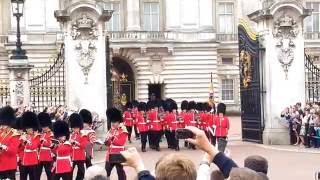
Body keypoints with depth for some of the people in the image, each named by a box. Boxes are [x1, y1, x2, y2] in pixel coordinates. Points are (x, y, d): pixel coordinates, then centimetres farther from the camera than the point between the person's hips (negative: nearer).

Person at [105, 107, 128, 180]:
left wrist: (112, 138, -18)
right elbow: (107, 143, 12)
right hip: (110, 155, 7)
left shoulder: (123, 131, -8)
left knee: (120, 172, 2)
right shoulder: (111, 131, 13)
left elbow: (120, 142, -21)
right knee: (106, 172, 11)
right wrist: (107, 140, -9)